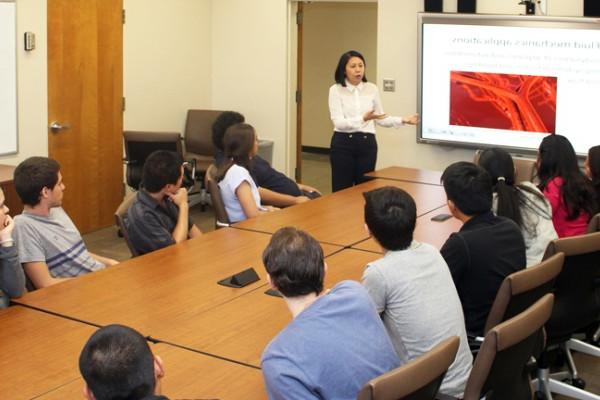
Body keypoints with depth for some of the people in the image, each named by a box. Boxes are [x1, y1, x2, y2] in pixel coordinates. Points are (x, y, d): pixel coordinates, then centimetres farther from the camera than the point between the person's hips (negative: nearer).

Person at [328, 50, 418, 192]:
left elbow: (381, 119, 12)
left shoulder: (372, 89, 4)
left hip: (367, 144, 3)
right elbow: (338, 122, -16)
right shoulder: (336, 90, -6)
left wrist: (403, 120, -2)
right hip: (343, 143, -3)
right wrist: (363, 119, -29)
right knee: (341, 191, 2)